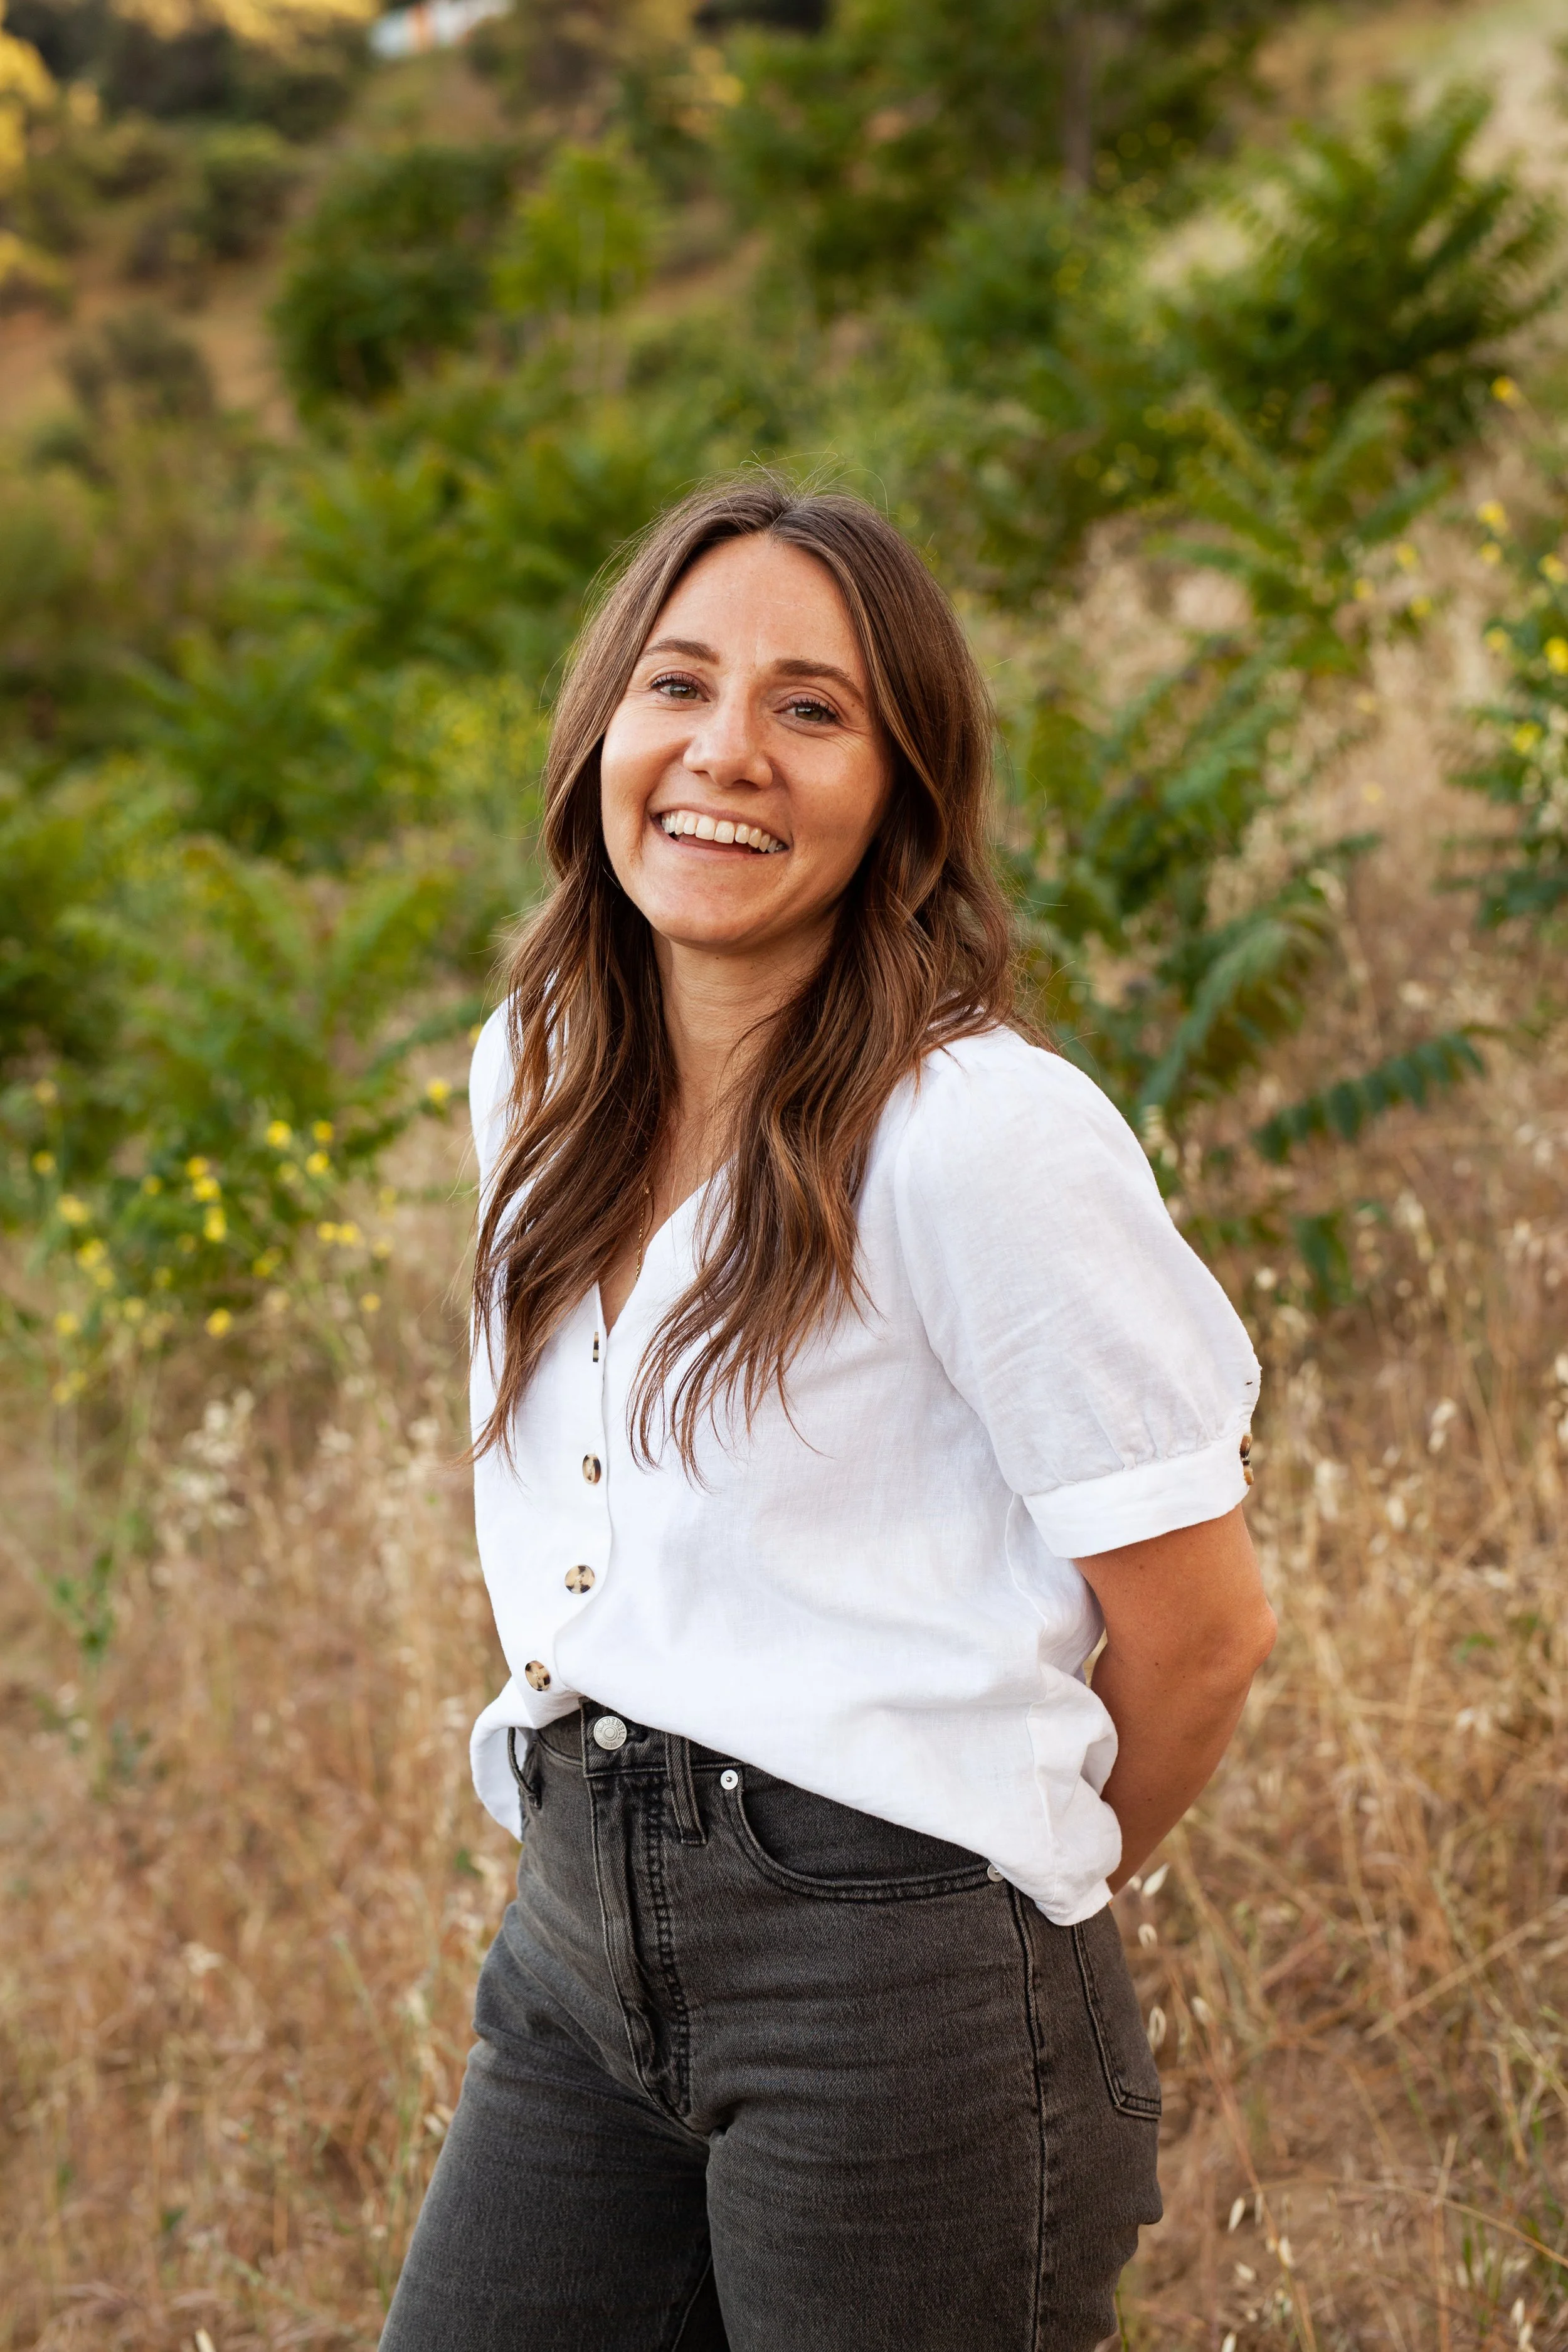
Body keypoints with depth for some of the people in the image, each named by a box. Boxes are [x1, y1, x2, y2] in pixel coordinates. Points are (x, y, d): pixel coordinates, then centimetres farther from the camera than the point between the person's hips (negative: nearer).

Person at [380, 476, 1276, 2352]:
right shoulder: (535, 1076, 5)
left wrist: (1018, 1888, 4)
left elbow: (1202, 1632, -11)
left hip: (890, 1986, -6)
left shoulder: (985, 1135, -17)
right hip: (575, 1935, 6)